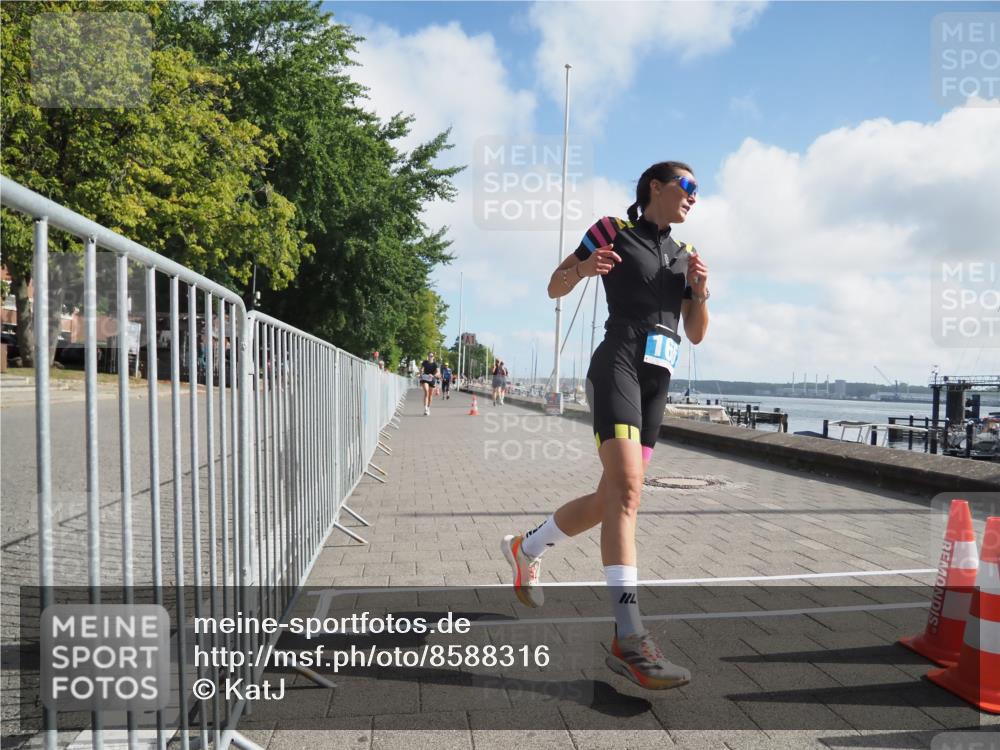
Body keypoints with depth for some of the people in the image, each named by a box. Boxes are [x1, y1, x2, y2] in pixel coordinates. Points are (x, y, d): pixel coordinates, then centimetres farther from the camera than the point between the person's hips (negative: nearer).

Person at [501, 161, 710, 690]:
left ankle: (526, 548, 30)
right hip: (617, 365, -7)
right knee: (627, 488, -24)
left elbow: (697, 335, 20)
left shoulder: (686, 255, 22)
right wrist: (584, 267, -13)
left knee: (614, 498, 8)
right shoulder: (614, 230, 7)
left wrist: (699, 291, 2)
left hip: (657, 381, 7)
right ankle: (629, 640, -26)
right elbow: (555, 288, 7)